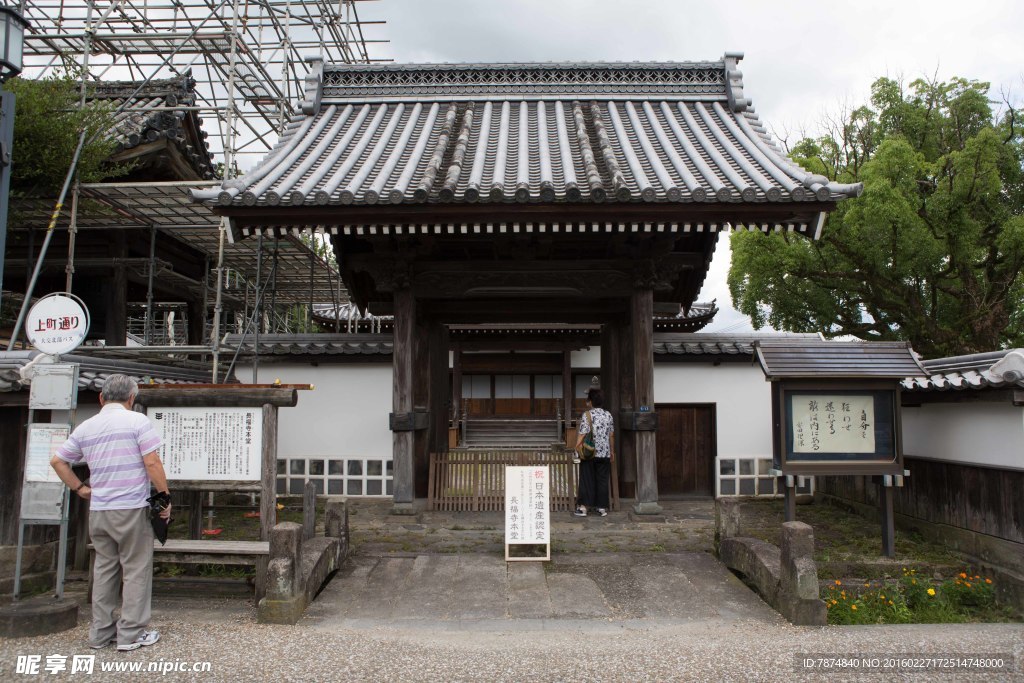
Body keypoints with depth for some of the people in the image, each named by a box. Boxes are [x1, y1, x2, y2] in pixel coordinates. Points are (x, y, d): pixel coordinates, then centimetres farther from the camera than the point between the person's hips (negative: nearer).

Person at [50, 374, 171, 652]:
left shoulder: (85, 428, 8)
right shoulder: (137, 421, -9)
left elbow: (57, 461, 15)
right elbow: (152, 463, -13)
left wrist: (79, 488, 20)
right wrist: (165, 499, -6)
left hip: (98, 511, 6)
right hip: (132, 508, -5)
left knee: (104, 570, 15)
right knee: (136, 570, 3)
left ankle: (100, 633, 22)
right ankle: (131, 634, 7)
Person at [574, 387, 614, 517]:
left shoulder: (587, 415, -10)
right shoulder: (608, 415, 4)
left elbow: (583, 434, -14)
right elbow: (611, 435, 9)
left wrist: (577, 447, -3)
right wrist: (612, 450, 19)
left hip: (589, 453, -3)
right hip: (605, 453, 3)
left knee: (587, 480, 3)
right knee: (602, 480, 9)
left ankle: (583, 507, 3)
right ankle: (602, 508, 13)